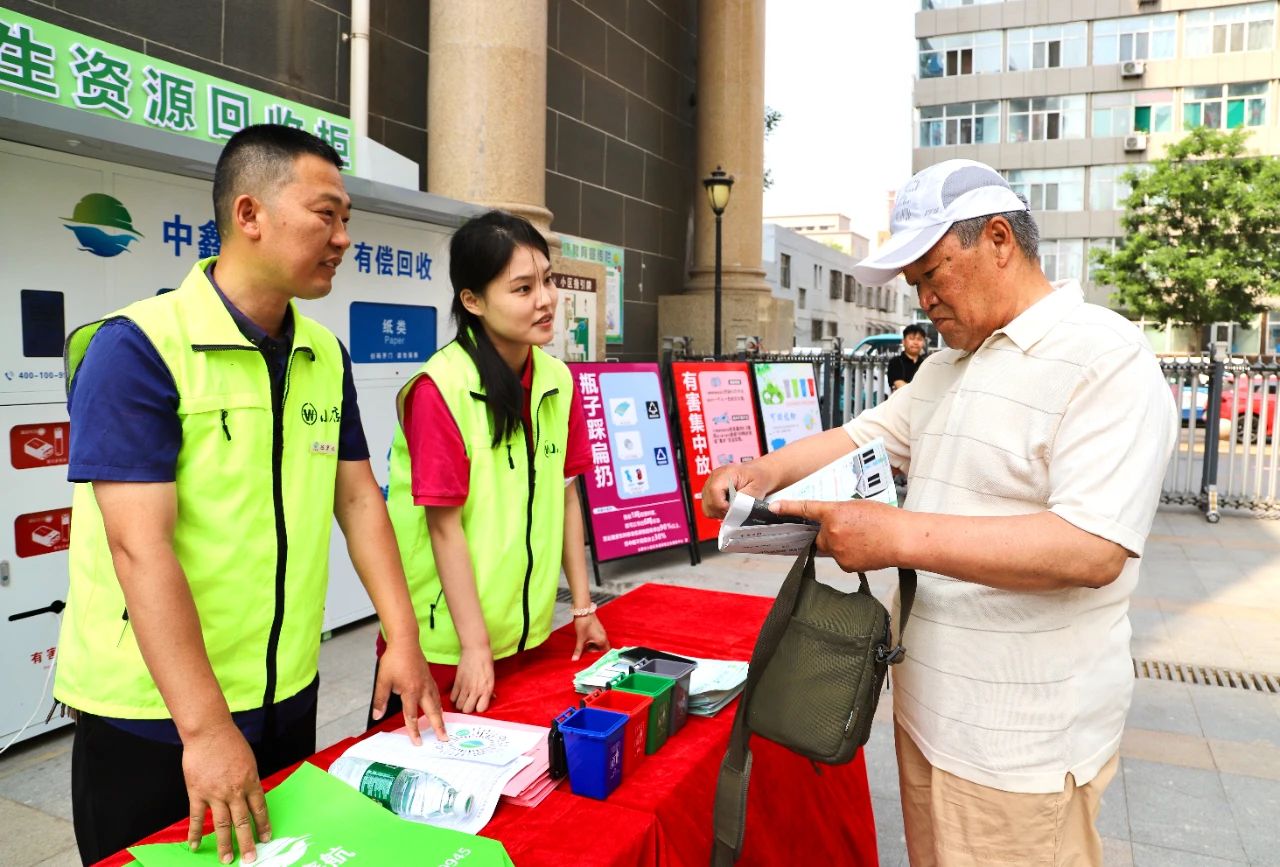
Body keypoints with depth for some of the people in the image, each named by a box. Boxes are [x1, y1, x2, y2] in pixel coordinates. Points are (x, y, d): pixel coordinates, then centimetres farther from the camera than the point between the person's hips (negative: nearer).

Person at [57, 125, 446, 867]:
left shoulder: (327, 355, 2)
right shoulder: (137, 347, -17)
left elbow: (358, 499, 4)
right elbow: (141, 547, -23)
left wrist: (404, 640, -2)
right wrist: (205, 727, -26)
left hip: (288, 696, 6)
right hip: (153, 714, -6)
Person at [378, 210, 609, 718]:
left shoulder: (558, 380, -2)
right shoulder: (441, 387, -20)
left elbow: (566, 495, 4)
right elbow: (445, 525, -18)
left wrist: (583, 606, 7)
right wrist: (474, 645, -15)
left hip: (524, 630, 5)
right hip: (445, 638, -5)